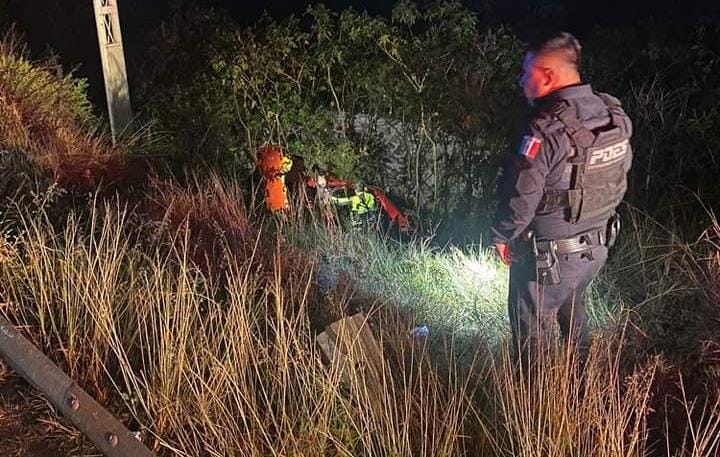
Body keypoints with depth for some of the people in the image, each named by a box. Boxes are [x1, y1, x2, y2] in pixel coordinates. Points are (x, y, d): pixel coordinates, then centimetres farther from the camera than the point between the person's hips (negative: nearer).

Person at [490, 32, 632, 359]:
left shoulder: (546, 129, -29)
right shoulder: (615, 115, -4)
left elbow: (521, 196, -25)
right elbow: (620, 177, 7)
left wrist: (501, 235, -8)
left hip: (549, 255, -8)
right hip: (598, 244, 8)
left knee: (533, 331, 12)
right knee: (572, 311, 30)